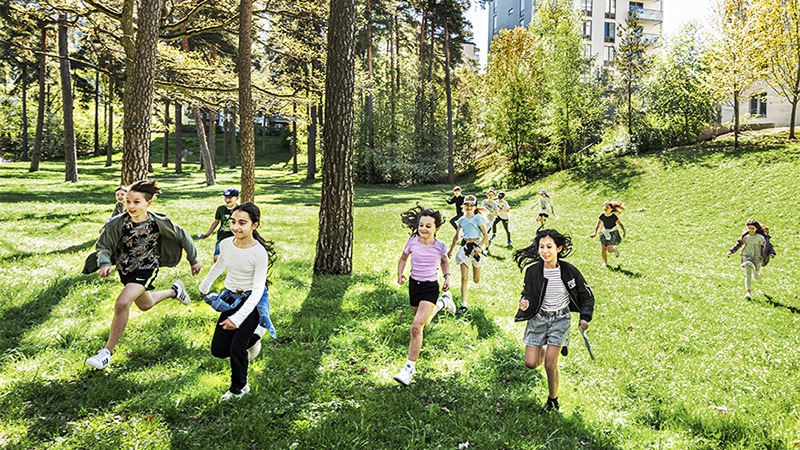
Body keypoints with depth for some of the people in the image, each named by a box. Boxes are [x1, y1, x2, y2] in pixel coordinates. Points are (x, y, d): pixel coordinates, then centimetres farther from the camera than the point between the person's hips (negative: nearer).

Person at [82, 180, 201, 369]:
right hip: (125, 270, 4)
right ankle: (175, 291, 55)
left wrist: (194, 260, 4)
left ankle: (108, 351, -11)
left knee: (122, 303, -26)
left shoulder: (159, 223, -20)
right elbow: (103, 246, -9)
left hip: (146, 269, -4)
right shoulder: (118, 223, -18)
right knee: (145, 305, 25)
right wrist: (105, 264, -31)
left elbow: (182, 236, -5)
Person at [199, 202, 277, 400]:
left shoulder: (259, 253, -22)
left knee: (236, 349, -11)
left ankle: (239, 388, 17)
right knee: (218, 350, 2)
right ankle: (251, 340, 32)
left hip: (252, 302, -5)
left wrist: (238, 317, -26)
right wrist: (205, 286, 31)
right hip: (230, 299, 5)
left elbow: (258, 289, -20)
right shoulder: (225, 244, -7)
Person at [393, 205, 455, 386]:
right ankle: (442, 303, 53)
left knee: (417, 326, -18)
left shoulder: (440, 247, -11)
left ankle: (409, 367, -9)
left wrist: (447, 277, 0)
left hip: (431, 287, -4)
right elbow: (403, 259, 9)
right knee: (423, 323, 23)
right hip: (414, 284, 4)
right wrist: (400, 274, -6)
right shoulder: (412, 242, -9)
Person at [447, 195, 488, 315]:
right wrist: (450, 250, 21)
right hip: (465, 247, 2)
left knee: (476, 280, 8)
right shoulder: (462, 220, 7)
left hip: (476, 246, -2)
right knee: (464, 278, -8)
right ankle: (464, 305, -8)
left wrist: (479, 247, -19)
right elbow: (457, 236, 17)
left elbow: (486, 235, -5)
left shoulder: (478, 218, -5)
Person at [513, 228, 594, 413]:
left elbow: (587, 296, 0)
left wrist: (585, 318, -13)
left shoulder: (570, 271, -14)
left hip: (560, 319, -2)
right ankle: (543, 350, 35)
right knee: (531, 363, -1)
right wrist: (525, 303, -19)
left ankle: (553, 399, 21)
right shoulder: (533, 271, -12)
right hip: (538, 317, 2)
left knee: (550, 365, -7)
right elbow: (527, 293, 5)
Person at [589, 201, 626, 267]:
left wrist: (624, 231, -12)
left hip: (613, 233, -4)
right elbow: (598, 225, 2)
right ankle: (605, 262, 23)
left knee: (609, 249, -13)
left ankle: (615, 249, 25)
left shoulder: (614, 217, -18)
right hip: (605, 233, 4)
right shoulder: (602, 216, -8)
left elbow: (620, 224, -7)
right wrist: (595, 233, -6)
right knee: (603, 249, 4)